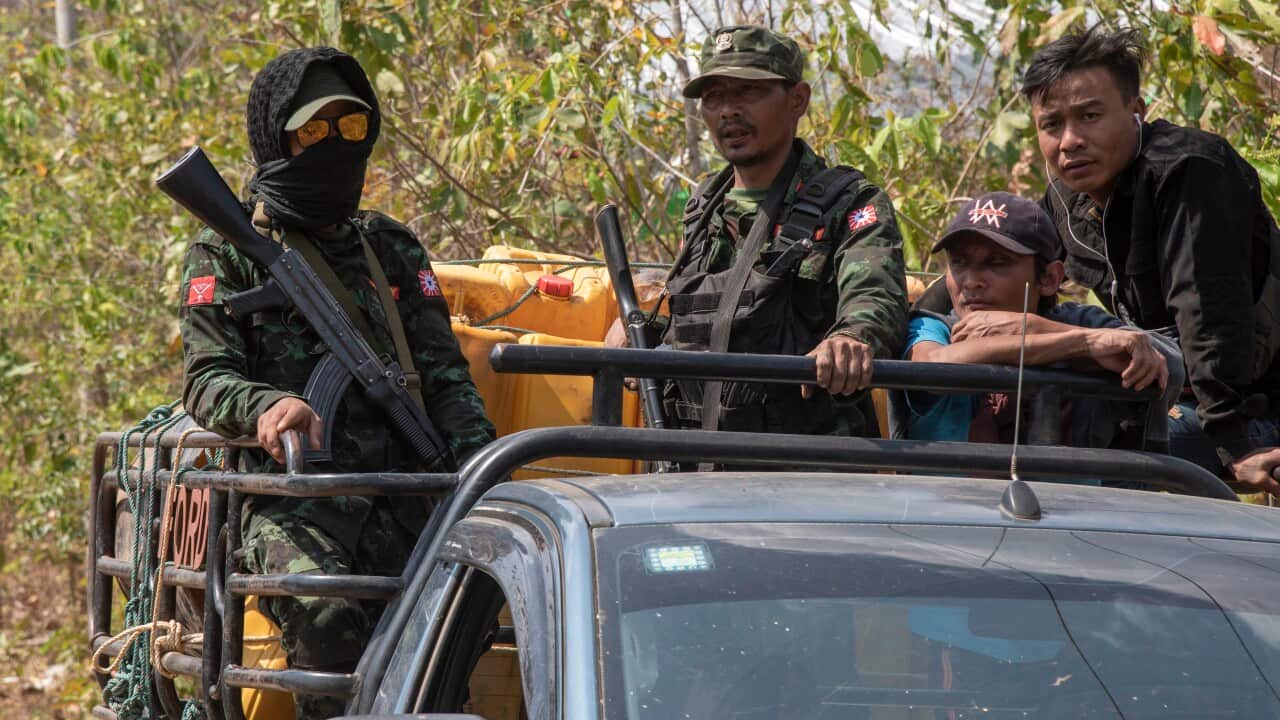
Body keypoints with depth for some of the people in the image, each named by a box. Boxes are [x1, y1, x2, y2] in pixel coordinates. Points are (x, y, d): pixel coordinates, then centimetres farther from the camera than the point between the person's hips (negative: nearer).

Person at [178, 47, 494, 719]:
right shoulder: (226, 253, 12)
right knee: (327, 616, -35)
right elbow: (206, 378, 1)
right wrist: (264, 407, -23)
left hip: (400, 494, 4)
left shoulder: (392, 248, 24)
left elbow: (442, 372, 17)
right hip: (291, 499, -3)